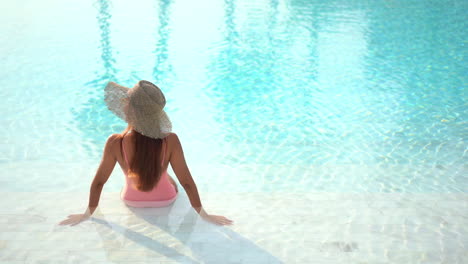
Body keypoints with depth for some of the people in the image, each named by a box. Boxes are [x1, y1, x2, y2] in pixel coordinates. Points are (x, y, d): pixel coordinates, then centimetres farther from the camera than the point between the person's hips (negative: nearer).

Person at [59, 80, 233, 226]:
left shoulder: (115, 143, -32)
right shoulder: (170, 141, -33)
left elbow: (98, 182, -20)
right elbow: (187, 182, -25)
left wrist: (87, 214, -4)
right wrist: (204, 215, -11)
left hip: (131, 201, 0)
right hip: (166, 200, 0)